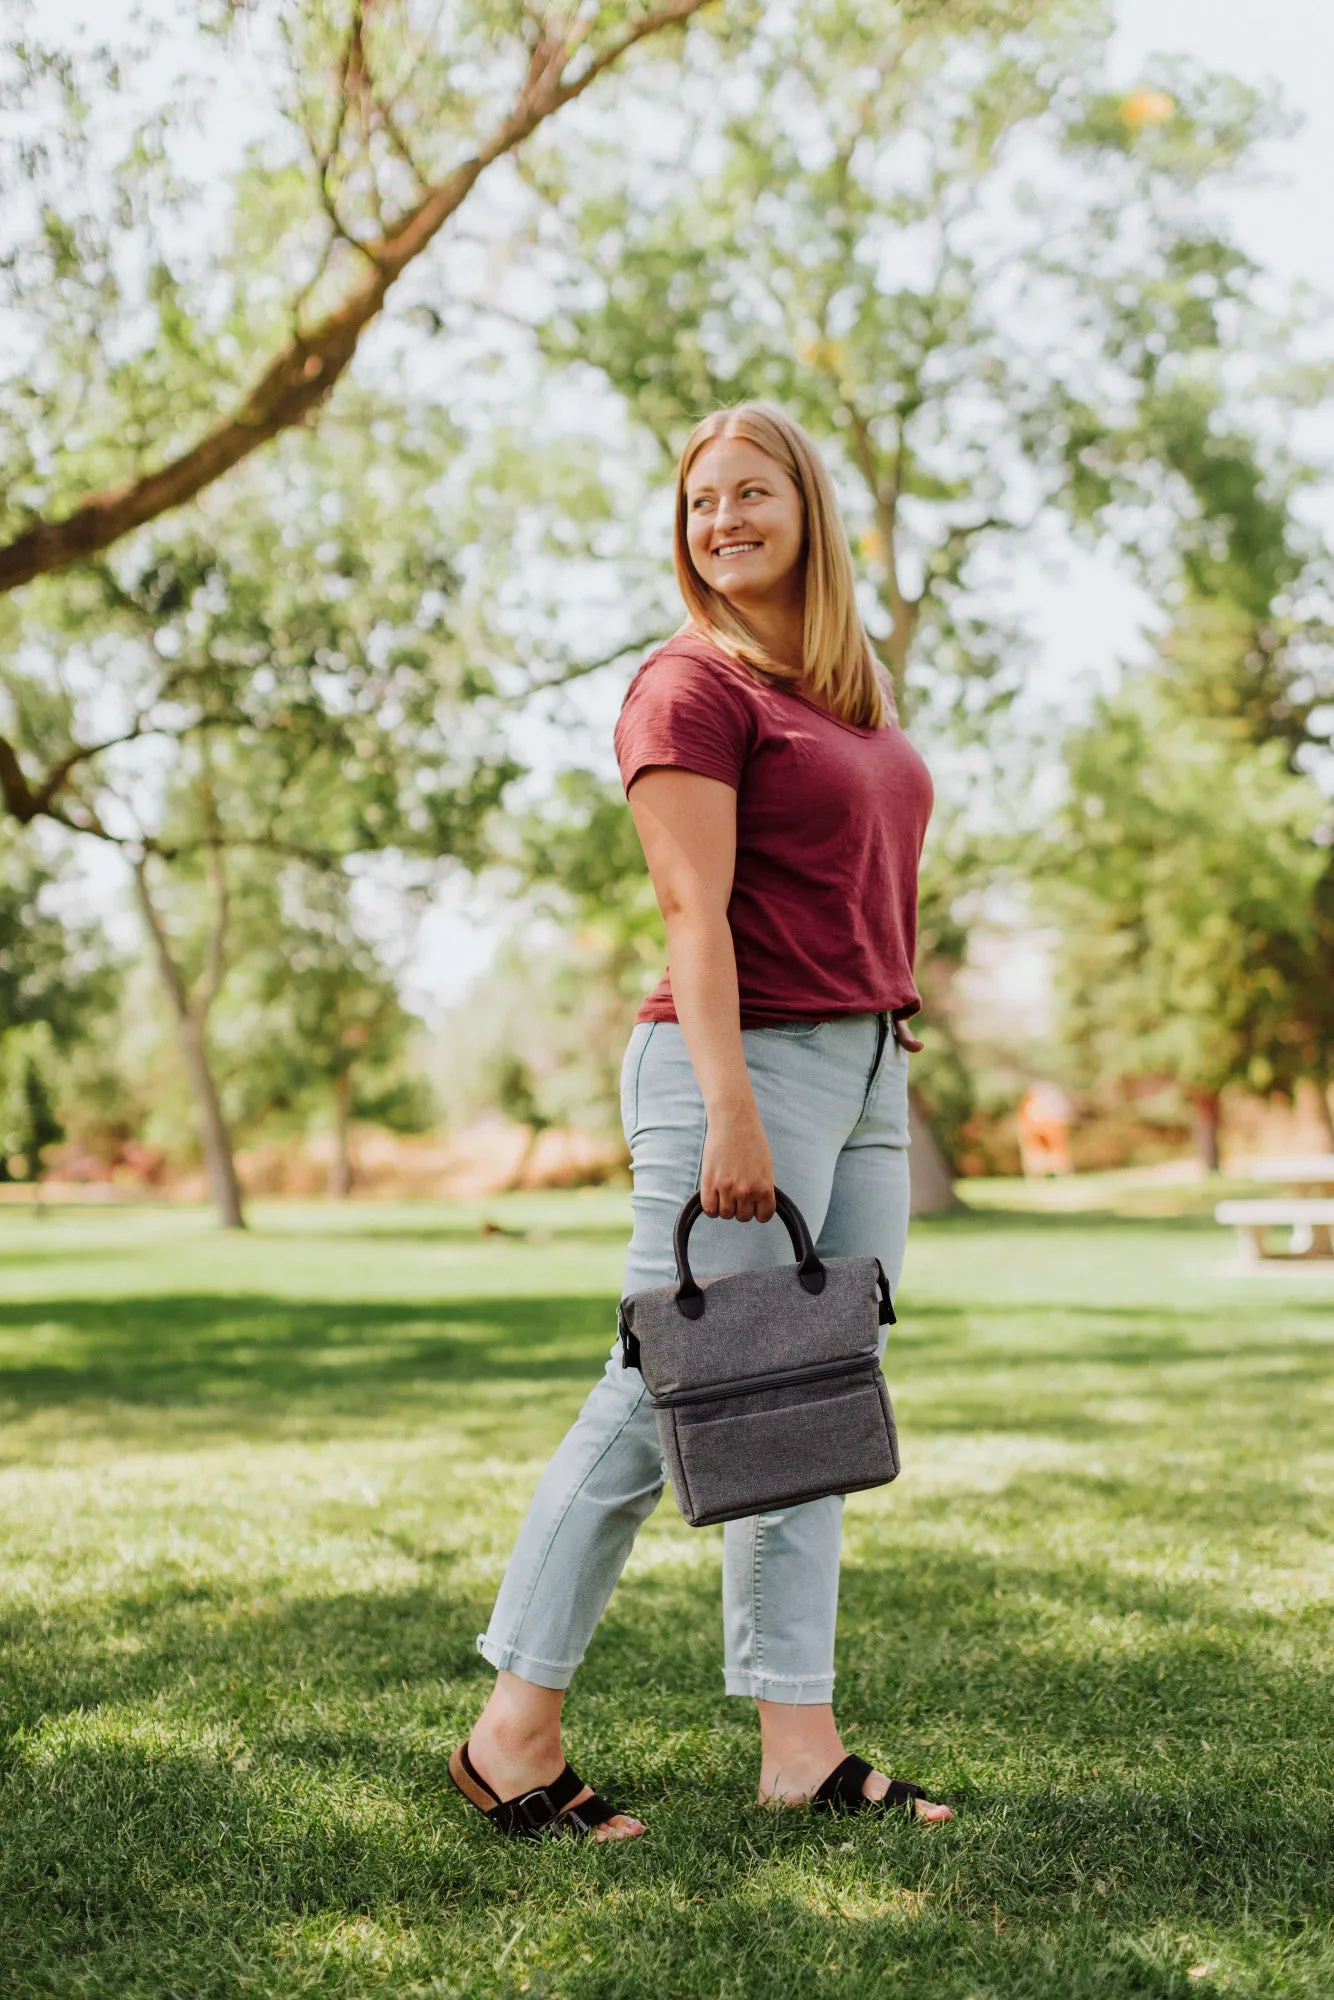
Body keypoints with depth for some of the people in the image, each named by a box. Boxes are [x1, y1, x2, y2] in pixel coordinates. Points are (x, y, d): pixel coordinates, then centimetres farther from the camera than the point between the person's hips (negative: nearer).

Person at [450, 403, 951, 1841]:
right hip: (746, 1062, -8)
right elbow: (694, 910, -14)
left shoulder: (853, 694, 19)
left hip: (866, 1074, 8)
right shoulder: (690, 687, -5)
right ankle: (514, 1734, 5)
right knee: (664, 1399, -6)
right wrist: (728, 1108, -21)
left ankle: (800, 1747, 12)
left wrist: (891, 1078, 16)